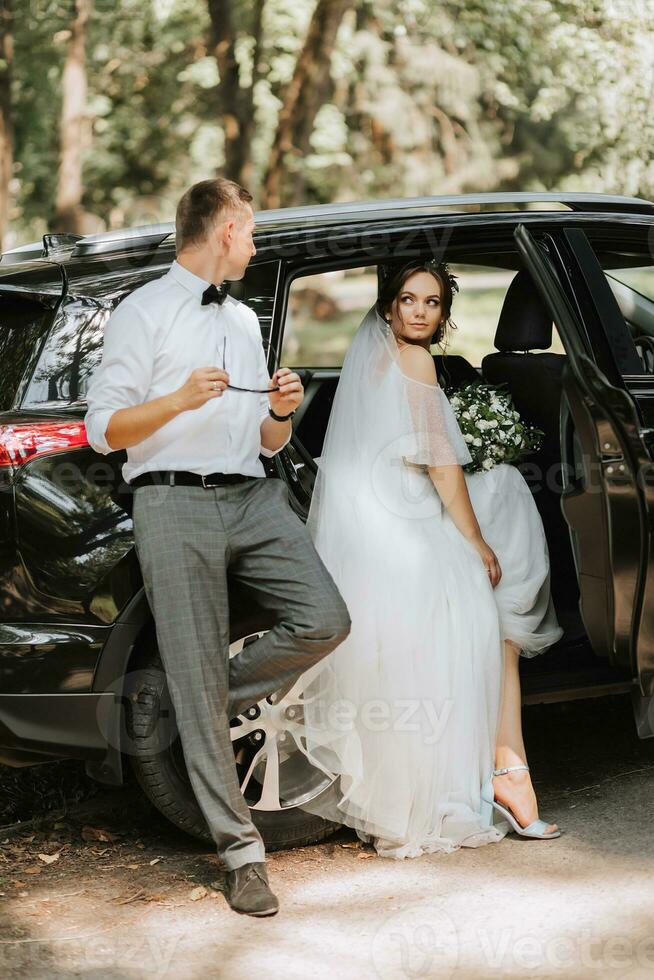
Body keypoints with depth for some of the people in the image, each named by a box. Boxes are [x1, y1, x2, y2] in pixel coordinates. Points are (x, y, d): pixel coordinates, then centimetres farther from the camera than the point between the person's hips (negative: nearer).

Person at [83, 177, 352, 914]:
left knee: (324, 621, -18)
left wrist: (281, 411, 4)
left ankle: (220, 698, 8)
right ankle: (240, 850, -2)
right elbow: (103, 430, -2)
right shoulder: (143, 313, 5)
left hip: (253, 498, 5)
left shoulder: (243, 319, 25)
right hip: (174, 502, -5)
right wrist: (180, 399, -16)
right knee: (196, 675, -7)